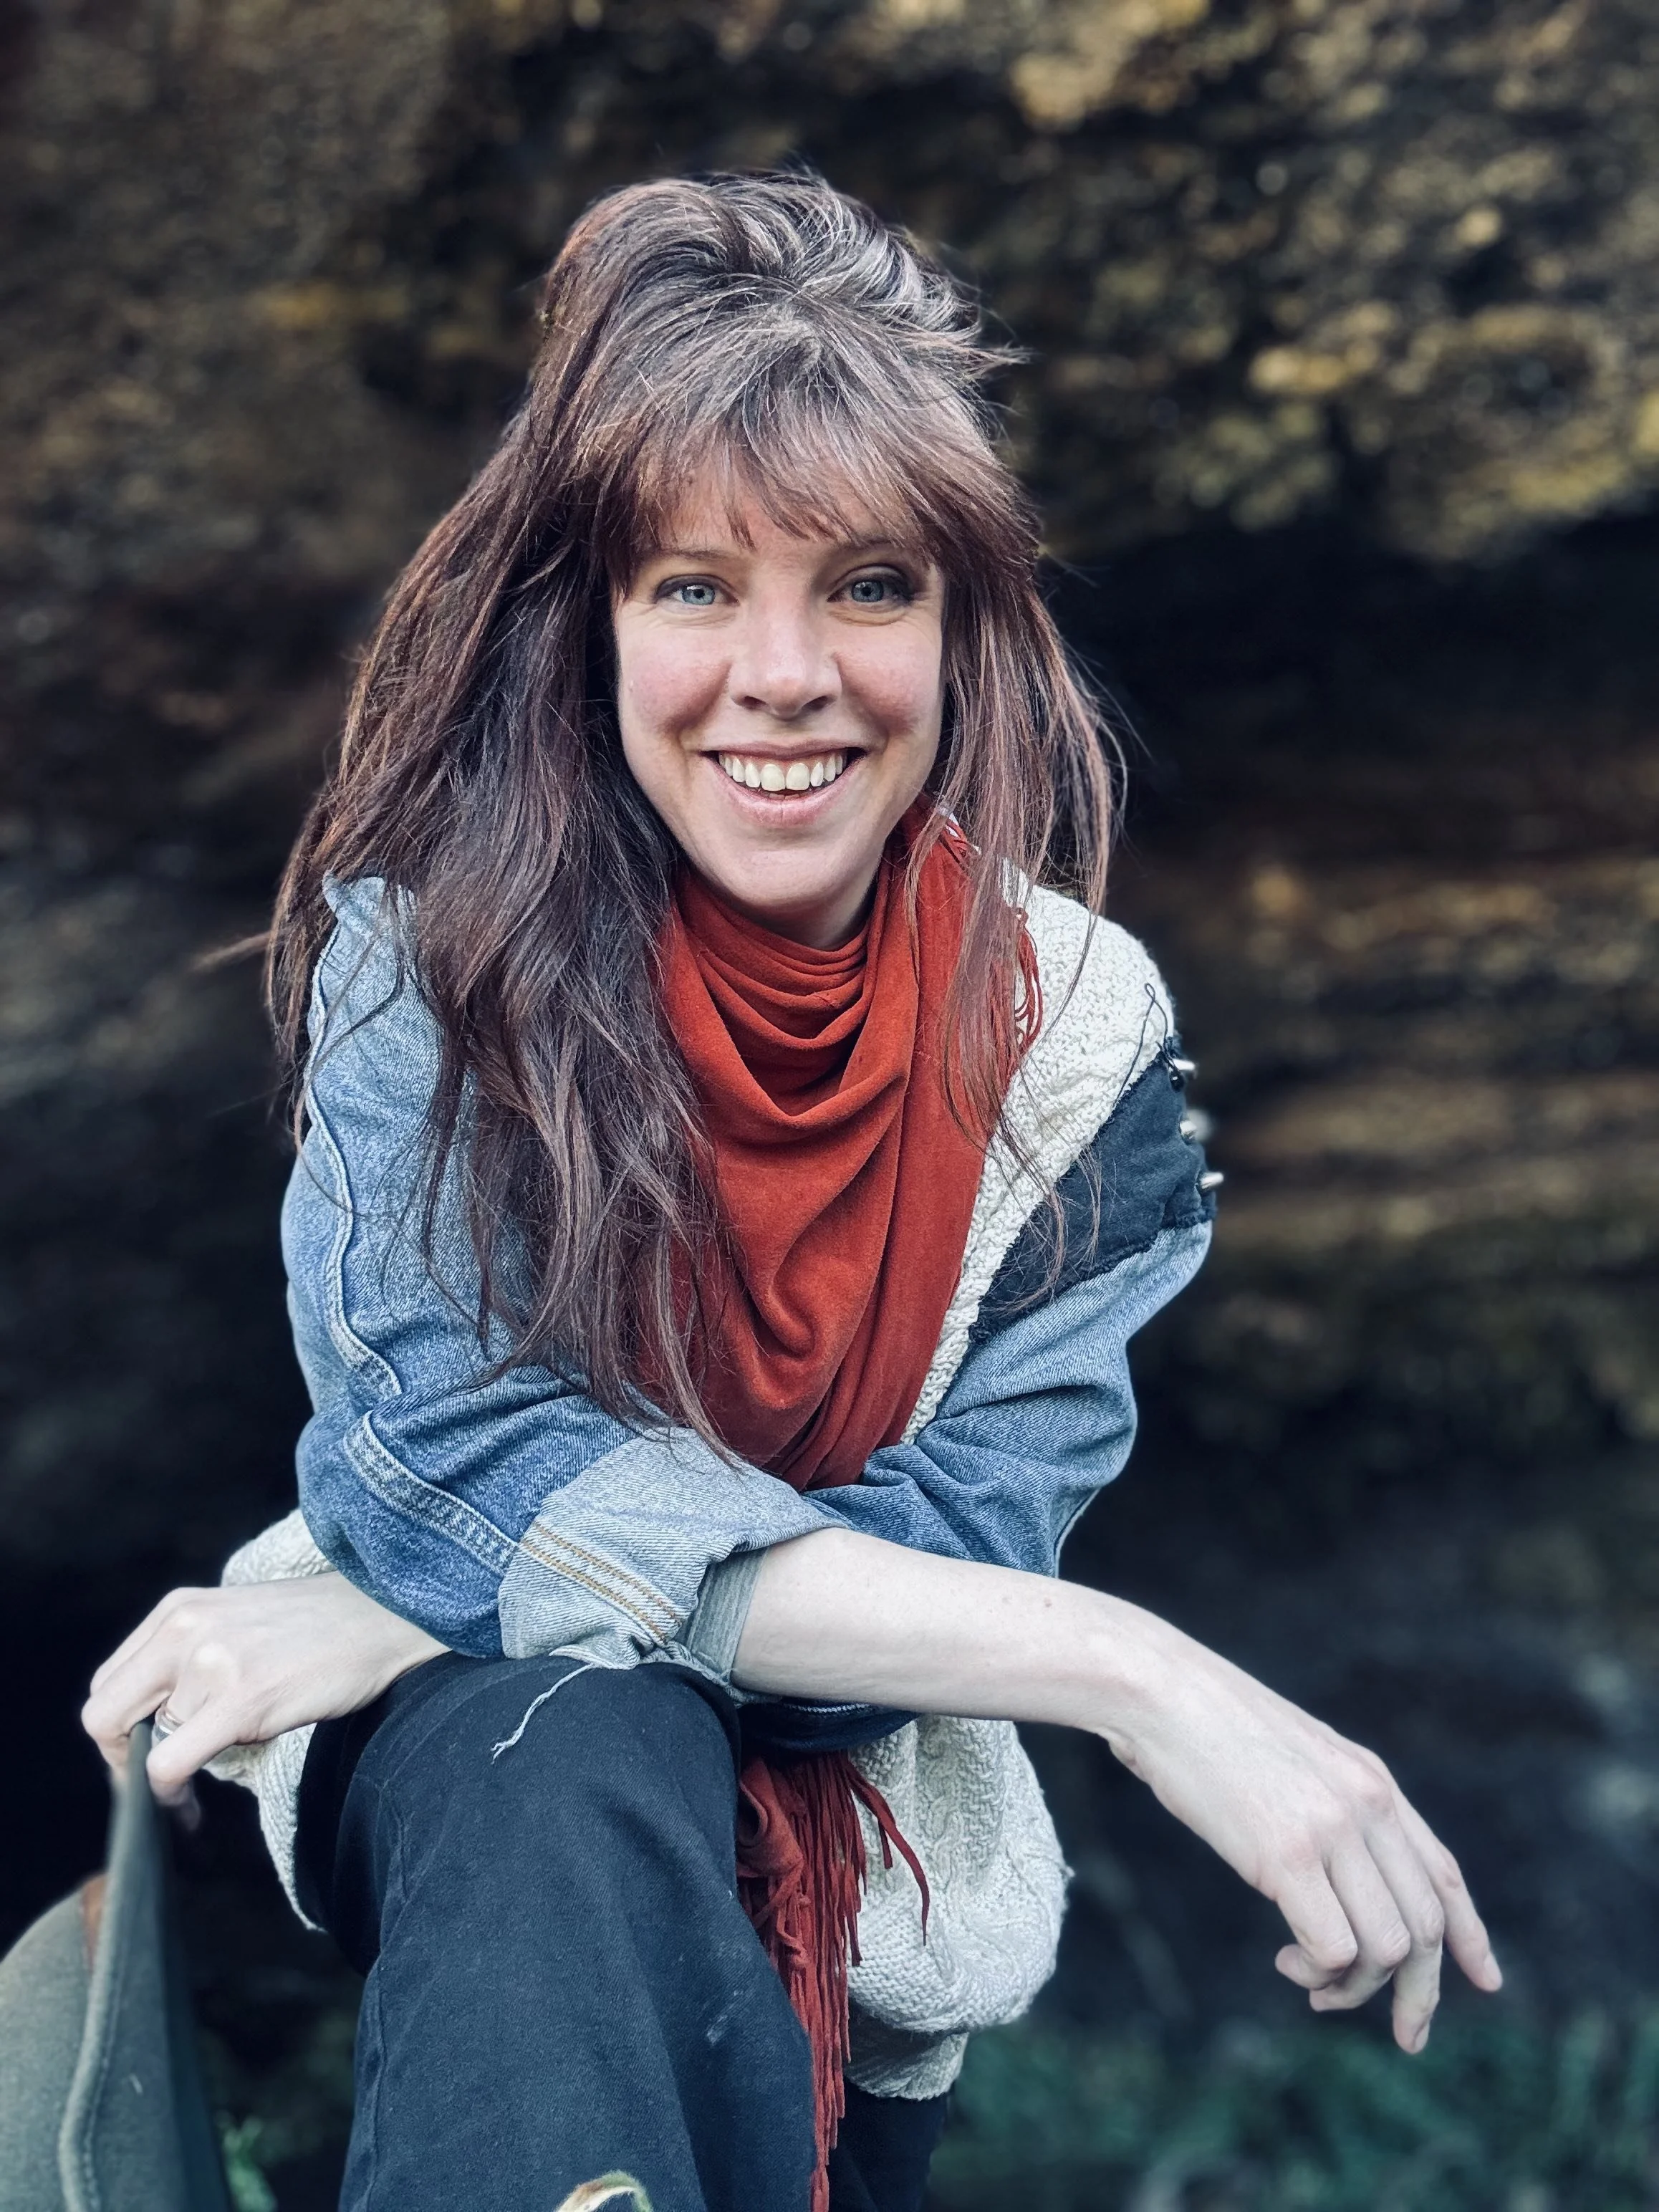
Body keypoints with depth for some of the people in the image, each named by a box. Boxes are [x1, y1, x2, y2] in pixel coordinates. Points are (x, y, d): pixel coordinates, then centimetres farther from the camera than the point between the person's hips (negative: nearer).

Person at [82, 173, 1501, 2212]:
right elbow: (459, 1451, -22)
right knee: (571, 1751, -34)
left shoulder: (1080, 1031, -8)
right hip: (466, 1748, -4)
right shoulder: (433, 939, -12)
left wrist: (397, 1607, -23)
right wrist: (1136, 1675, -31)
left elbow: (973, 1527, -13)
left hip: (854, 1804, 5)